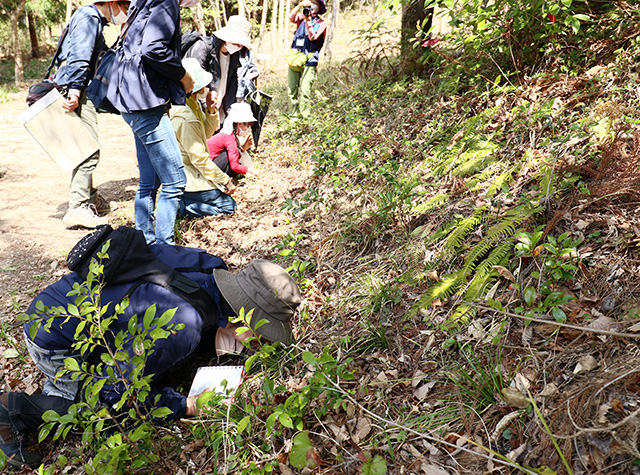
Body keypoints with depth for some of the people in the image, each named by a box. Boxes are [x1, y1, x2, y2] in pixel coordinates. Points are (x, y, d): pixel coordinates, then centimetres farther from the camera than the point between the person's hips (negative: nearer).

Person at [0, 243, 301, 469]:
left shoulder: (210, 269, -13)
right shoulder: (181, 325, -37)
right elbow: (117, 389, -23)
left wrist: (221, 339, -12)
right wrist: (184, 407, -19)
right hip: (53, 338, -8)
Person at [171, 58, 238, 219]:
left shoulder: (194, 105, 4)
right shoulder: (186, 117, -27)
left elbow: (206, 133, 15)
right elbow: (199, 158, -24)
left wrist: (210, 110, -3)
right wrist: (225, 180, -14)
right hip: (186, 179, -10)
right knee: (228, 205, -3)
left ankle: (179, 200, 10)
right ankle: (181, 205, -6)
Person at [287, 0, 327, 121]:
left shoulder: (321, 24, 8)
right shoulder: (302, 17, 18)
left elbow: (312, 37, -7)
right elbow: (291, 17, -3)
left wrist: (307, 20, -16)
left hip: (309, 62, -3)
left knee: (304, 91, -12)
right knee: (292, 90, 2)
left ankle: (304, 117, -8)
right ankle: (294, 116, 8)